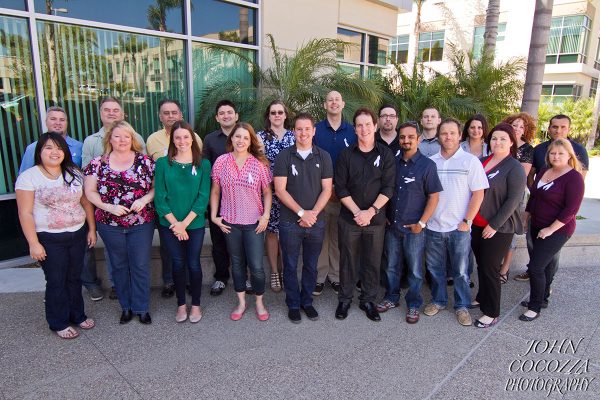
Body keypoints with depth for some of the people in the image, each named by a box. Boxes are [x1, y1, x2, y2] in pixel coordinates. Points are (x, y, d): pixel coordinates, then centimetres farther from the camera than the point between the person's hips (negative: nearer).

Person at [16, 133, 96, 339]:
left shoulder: (74, 173, 4)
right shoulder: (29, 177, -9)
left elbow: (86, 202, 8)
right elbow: (25, 213, -10)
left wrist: (92, 229, 5)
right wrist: (33, 244, -13)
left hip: (78, 234, 4)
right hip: (50, 239, -4)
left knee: (74, 278, 15)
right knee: (56, 281, 8)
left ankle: (77, 315, 32)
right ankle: (59, 323, 25)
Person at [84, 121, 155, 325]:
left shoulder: (145, 161, -2)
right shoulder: (98, 163, 0)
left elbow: (157, 186, 0)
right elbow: (90, 191, 0)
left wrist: (144, 199, -17)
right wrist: (108, 206, -14)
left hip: (141, 223, -1)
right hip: (110, 225, 2)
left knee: (140, 266, 5)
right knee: (119, 266, 14)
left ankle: (141, 307, 21)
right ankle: (126, 306, 30)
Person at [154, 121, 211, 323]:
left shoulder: (203, 164, -2)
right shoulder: (163, 163, -1)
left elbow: (203, 197, -7)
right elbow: (159, 196, -4)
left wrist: (184, 223, -13)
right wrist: (175, 223, -12)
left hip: (195, 224, 0)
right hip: (169, 224, 1)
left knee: (193, 263, 7)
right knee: (178, 263, 9)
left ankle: (195, 304, 25)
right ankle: (181, 304, 27)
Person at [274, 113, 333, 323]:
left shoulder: (323, 156, 3)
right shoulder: (284, 156, -3)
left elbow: (327, 189, 0)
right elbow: (280, 190, -9)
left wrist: (313, 213, -13)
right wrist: (301, 212, -15)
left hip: (316, 222, 2)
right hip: (289, 222, -2)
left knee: (311, 266, 14)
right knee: (290, 266, 9)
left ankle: (307, 301, 32)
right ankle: (293, 304, 26)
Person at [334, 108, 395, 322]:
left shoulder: (385, 154, 0)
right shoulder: (346, 155, 0)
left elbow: (388, 188, -5)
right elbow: (340, 188, -4)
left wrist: (371, 211, -15)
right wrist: (357, 212, -13)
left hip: (376, 219, 0)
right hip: (349, 218, 0)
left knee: (373, 262, 9)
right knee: (348, 260, 10)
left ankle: (368, 300, 27)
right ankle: (345, 299, 27)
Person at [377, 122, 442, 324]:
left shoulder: (427, 165, -6)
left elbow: (434, 196, -7)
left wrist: (421, 223, -11)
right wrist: (384, 216, 6)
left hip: (413, 227, -4)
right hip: (391, 225, 4)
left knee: (415, 269, 7)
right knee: (391, 266, 15)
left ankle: (413, 304, 24)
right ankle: (391, 297, 32)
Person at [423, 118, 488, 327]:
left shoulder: (470, 161, -4)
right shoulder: (430, 161, 4)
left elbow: (478, 193, -6)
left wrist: (466, 221, -10)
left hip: (459, 228, -3)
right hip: (433, 226, 3)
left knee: (460, 270, 8)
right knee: (435, 268, 15)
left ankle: (462, 305, 26)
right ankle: (438, 300, 33)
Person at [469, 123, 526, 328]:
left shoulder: (515, 168, -10)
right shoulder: (483, 161, 7)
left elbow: (514, 200, -15)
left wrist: (494, 225, -16)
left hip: (499, 228, -5)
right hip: (477, 225, 6)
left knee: (490, 268, 1)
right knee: (481, 265, 17)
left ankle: (491, 313, 15)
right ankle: (482, 297, 36)